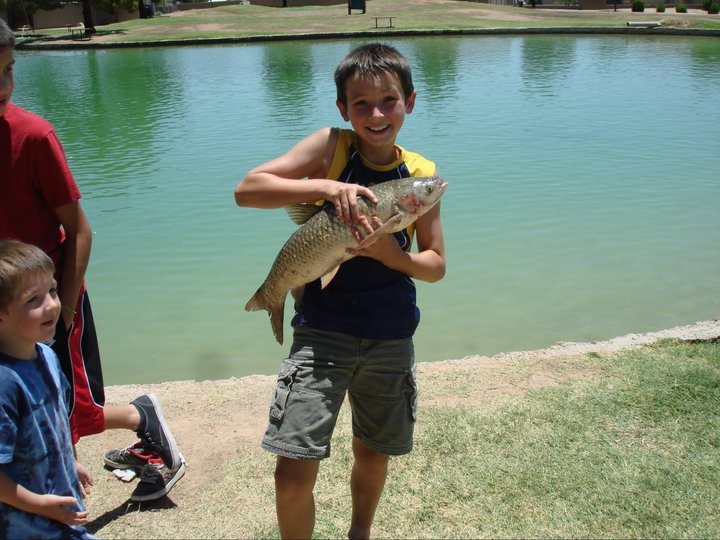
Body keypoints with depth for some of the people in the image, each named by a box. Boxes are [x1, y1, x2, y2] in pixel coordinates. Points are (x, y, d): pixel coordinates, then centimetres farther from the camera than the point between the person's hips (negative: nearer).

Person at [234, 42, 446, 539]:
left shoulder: (422, 174, -1)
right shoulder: (330, 147, -8)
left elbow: (436, 265, 1)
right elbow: (246, 190, -16)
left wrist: (391, 254, -19)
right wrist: (327, 186, -27)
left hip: (391, 336, 3)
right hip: (322, 330, -2)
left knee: (372, 452, 20)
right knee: (294, 473, -9)